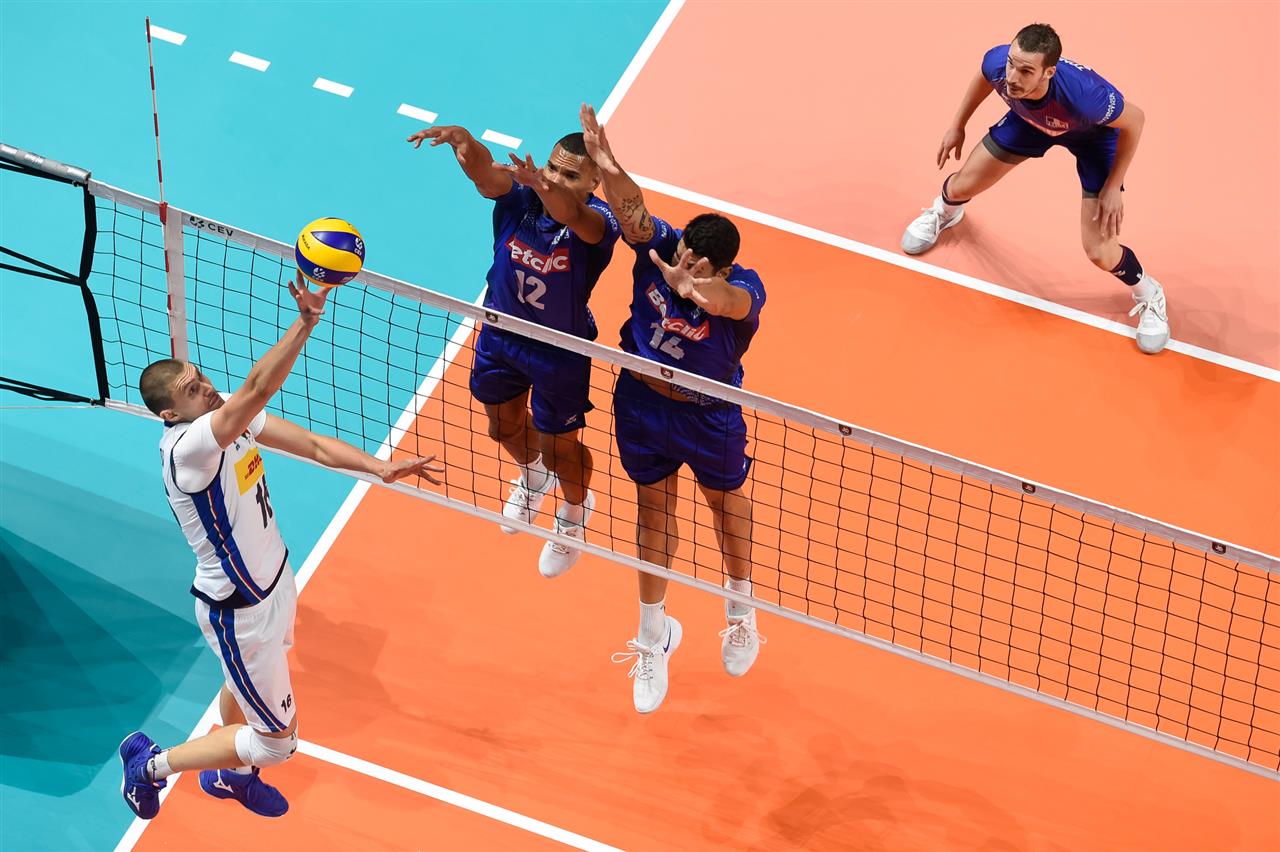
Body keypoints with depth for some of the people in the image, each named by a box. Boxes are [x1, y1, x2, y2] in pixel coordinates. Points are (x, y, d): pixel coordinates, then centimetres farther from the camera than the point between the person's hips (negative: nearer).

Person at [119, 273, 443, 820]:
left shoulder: (229, 417, -10)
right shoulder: (185, 448, -35)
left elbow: (312, 445, -7)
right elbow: (257, 389, -49)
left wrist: (380, 468, -19)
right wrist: (306, 321, -57)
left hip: (274, 583, 9)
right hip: (239, 614, -9)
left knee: (244, 687, 33)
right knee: (275, 742, 5)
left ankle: (231, 776, 60)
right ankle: (150, 764, 22)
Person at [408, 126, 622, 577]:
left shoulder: (596, 221, -30)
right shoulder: (517, 197, -21)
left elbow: (572, 214, -54)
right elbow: (484, 171, -41)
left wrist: (542, 187, -76)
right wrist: (461, 140, -64)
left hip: (559, 352, -4)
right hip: (500, 334, 4)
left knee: (559, 449, 13)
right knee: (504, 425, 28)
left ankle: (575, 511, 47)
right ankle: (533, 474, 63)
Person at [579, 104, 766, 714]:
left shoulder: (744, 291, -34)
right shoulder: (659, 246, -25)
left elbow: (729, 299, -58)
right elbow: (630, 208, -43)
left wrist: (700, 292, -82)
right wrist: (605, 165, -64)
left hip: (708, 416, -2)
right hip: (641, 403, 3)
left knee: (725, 500, 24)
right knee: (653, 510, 19)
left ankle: (741, 610, 51)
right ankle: (654, 636, 37)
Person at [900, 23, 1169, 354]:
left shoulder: (1084, 94, -47)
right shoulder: (998, 63, -35)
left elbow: (1134, 120, -25)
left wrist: (1113, 188, -20)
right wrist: (958, 126, 6)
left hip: (1093, 132, -4)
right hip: (1029, 119, 4)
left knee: (1100, 253, -9)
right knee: (961, 187, 13)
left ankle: (1148, 293, 25)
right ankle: (944, 212, 53)